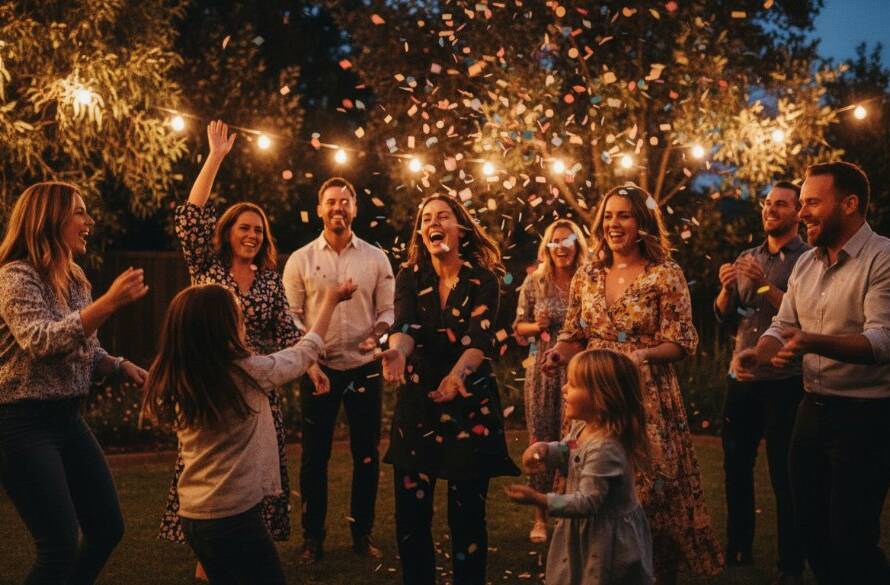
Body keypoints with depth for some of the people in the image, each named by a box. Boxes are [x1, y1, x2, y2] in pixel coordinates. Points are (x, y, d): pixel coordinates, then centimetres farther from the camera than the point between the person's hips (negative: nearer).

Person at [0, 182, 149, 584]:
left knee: (108, 528, 12)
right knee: (61, 546, -9)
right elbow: (39, 341, -30)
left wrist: (120, 367, 0)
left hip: (68, 418, 9)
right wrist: (108, 303, -35)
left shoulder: (74, 280, 11)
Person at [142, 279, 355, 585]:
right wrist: (330, 301, 15)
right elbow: (305, 352, 0)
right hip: (235, 517, -6)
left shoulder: (173, 379, -3)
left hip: (192, 516, 6)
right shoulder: (248, 371, -17)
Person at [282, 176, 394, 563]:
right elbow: (291, 319, 0)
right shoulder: (300, 260, -1)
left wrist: (377, 335, -16)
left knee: (367, 454, 8)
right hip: (318, 369, -1)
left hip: (365, 369, 1)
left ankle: (362, 533, 23)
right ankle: (312, 536, 19)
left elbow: (388, 310, 4)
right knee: (314, 456, 6)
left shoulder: (375, 258, 2)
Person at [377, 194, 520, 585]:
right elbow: (404, 326, -16)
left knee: (467, 512, 2)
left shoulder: (482, 279, -6)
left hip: (471, 404, -2)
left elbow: (480, 339, -19)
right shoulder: (410, 277, 1)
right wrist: (397, 352, -39)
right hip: (417, 402, 2)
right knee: (411, 511, 4)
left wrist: (457, 373, -40)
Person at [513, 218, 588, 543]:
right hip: (543, 370, 1)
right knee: (541, 443, 4)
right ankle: (540, 517, 14)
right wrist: (538, 326, -12)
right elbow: (519, 327, 8)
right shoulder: (534, 282, 2)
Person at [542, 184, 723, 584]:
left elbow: (680, 344, -6)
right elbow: (576, 336, 12)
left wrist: (643, 354, -23)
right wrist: (559, 353, -8)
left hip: (647, 397, -4)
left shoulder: (665, 276, -5)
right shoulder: (587, 275, 8)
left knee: (648, 488, -2)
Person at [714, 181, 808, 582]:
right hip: (742, 378, 6)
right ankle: (737, 549, 27)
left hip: (785, 383, -6)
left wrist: (766, 287, -22)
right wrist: (726, 289, -9)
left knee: (785, 476, 1)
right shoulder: (747, 259, 12)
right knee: (736, 466, 13)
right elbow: (724, 318, 10)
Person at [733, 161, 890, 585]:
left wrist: (814, 342, -41)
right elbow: (783, 326, 13)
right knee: (810, 530, 14)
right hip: (813, 408, 8)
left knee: (850, 542, -4)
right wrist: (757, 353, -9)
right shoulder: (805, 264, 10)